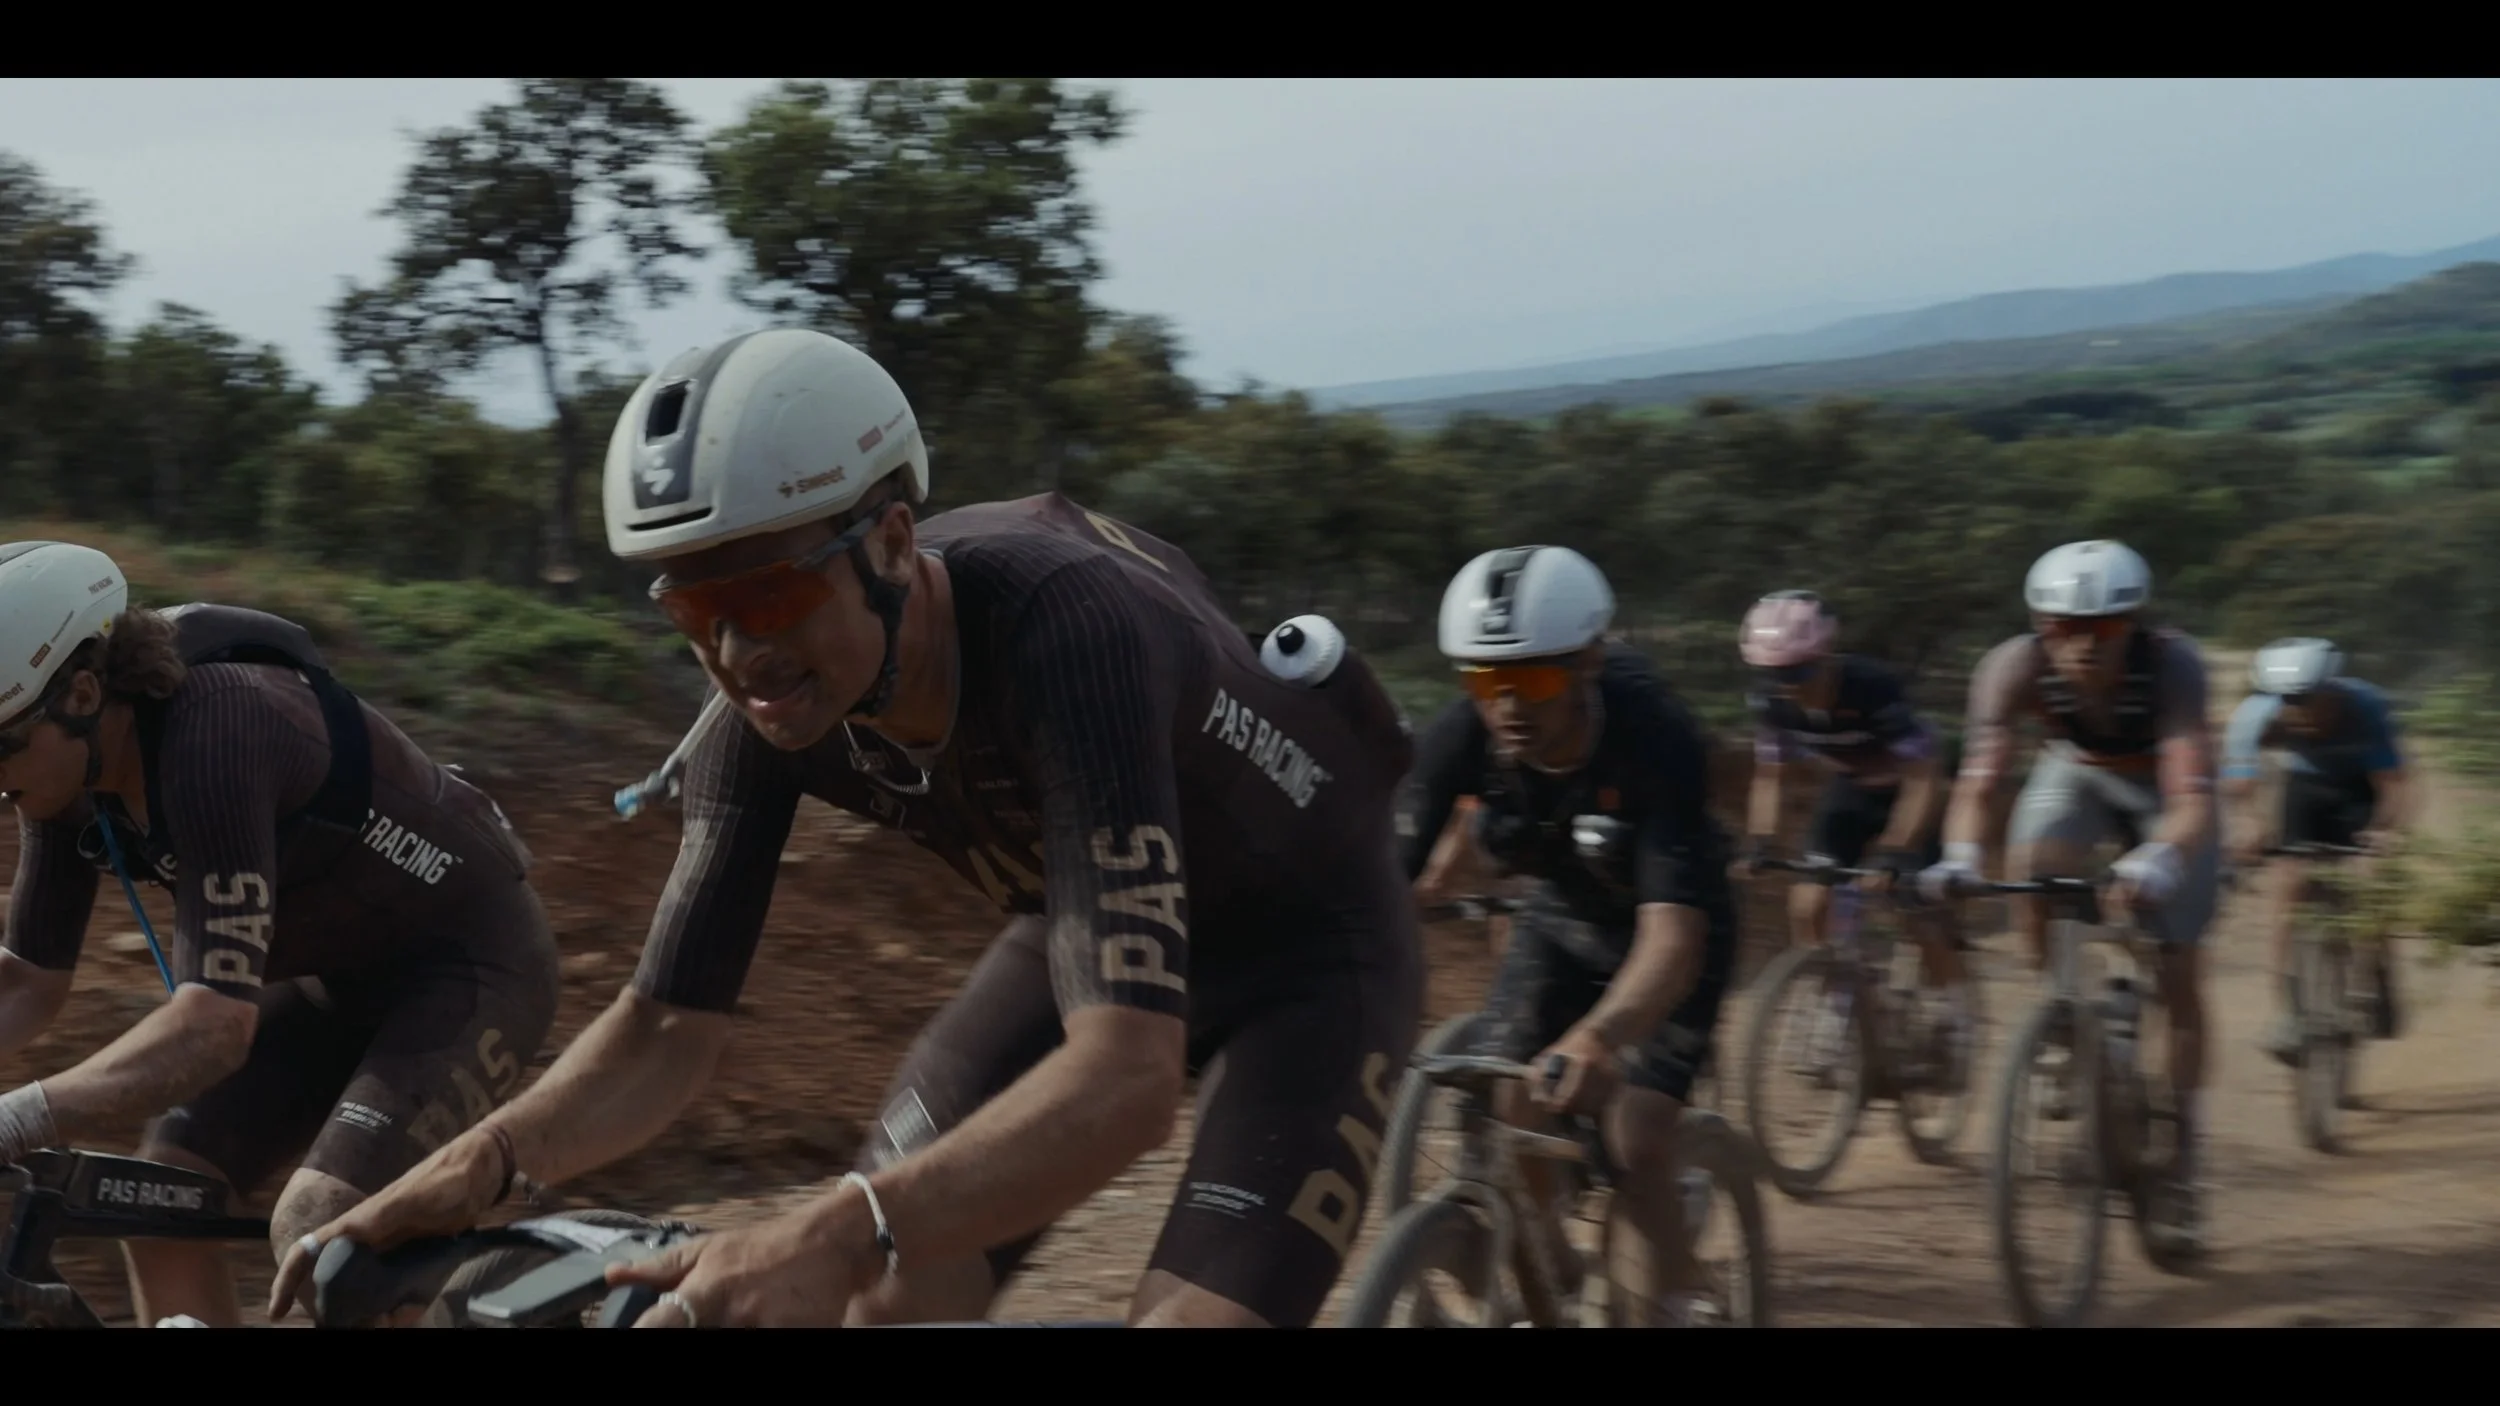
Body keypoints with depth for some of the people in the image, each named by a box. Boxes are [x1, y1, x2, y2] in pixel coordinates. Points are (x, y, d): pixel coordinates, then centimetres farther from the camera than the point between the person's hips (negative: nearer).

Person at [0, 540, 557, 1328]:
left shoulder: (214, 733, -35)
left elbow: (214, 1024, -40)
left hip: (469, 956, -8)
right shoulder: (69, 768, -10)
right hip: (339, 969, 9)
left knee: (313, 1233, -25)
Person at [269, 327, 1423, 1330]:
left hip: (1310, 938, -6)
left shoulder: (1064, 630, -39)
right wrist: (482, 1161, -32)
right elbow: (666, 1026, -11)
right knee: (877, 1303, -6)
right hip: (1082, 928, 6)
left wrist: (832, 1239, -62)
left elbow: (1127, 1075, -49)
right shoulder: (771, 705, -20)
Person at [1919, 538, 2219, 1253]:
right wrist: (1959, 857, -59)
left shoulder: (2172, 663, -38)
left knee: (2180, 978, -5)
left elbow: (2192, 799, -46)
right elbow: (1977, 779, -39)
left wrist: (2156, 860, -66)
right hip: (2077, 771, 2)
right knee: (2030, 862, -31)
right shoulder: (2014, 667, -33)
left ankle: (2181, 1161, 9)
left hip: (2161, 790, -1)